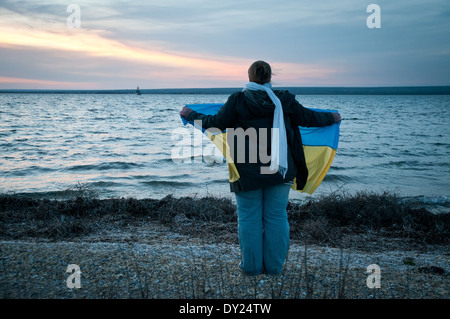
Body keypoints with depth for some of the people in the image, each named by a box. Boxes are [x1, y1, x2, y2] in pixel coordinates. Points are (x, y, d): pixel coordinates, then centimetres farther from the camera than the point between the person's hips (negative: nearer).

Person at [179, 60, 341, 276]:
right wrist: (332, 118, 29)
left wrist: (191, 115, 15)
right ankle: (274, 266, 16)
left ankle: (251, 266, 15)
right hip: (279, 169, 2)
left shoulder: (238, 100, -5)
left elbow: (217, 123, -1)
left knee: (249, 217, 8)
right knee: (276, 216, 9)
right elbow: (308, 118, 11)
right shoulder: (284, 100, 1)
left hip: (247, 171, -2)